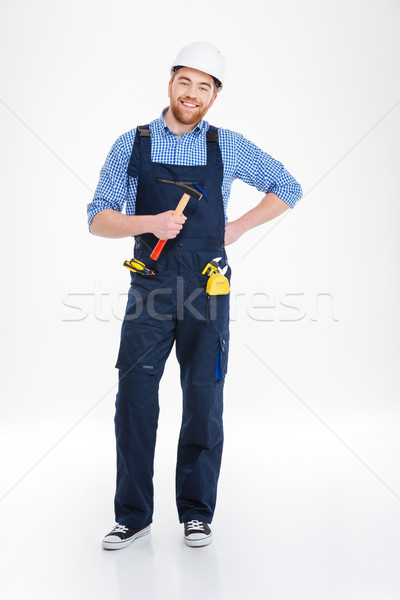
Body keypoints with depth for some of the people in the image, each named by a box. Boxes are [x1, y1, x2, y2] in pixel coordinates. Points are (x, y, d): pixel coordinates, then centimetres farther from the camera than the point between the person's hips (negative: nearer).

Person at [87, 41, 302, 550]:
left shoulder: (229, 147, 6)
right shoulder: (131, 146, 5)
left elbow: (288, 189, 15)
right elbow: (98, 219, 2)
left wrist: (238, 228, 5)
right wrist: (149, 223, -16)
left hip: (207, 288, 0)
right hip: (148, 286, 0)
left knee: (203, 402, 5)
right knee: (134, 398, -2)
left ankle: (196, 512, 20)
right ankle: (133, 515, 13)